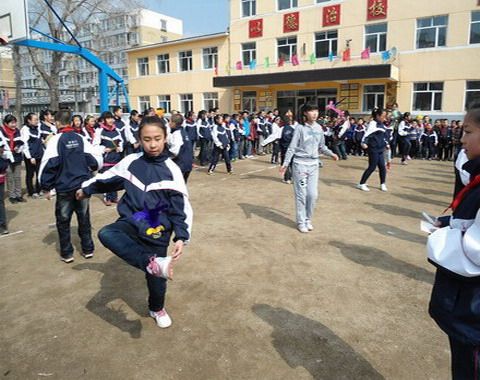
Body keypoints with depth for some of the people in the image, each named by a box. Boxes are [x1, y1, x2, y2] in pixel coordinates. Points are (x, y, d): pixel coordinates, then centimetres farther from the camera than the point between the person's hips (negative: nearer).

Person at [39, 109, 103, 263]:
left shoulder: (56, 140, -8)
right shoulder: (81, 138, 1)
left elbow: (49, 164, -13)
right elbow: (96, 158, 1)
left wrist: (46, 187, -4)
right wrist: (89, 170, 23)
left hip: (64, 188, -3)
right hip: (83, 185, 3)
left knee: (63, 220, 10)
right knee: (84, 218, 14)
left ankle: (66, 253, 15)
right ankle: (88, 249, 20)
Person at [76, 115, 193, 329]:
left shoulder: (171, 170, -9)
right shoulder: (131, 162, -2)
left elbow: (181, 206, -9)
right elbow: (108, 179, 16)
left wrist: (181, 237, -19)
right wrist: (86, 189, 29)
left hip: (157, 230, -1)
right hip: (131, 222, 2)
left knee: (156, 275, 8)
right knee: (106, 234, -31)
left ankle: (157, 309, 41)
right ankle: (152, 263, -41)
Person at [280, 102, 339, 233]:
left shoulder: (319, 128, 6)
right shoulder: (300, 128, -9)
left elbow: (322, 147, 14)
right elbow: (292, 147, -9)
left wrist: (331, 154, -3)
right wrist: (285, 163, -16)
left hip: (314, 164, 5)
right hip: (300, 164, -4)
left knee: (313, 194, 5)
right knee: (301, 194, 2)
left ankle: (308, 219, 24)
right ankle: (301, 222, 14)